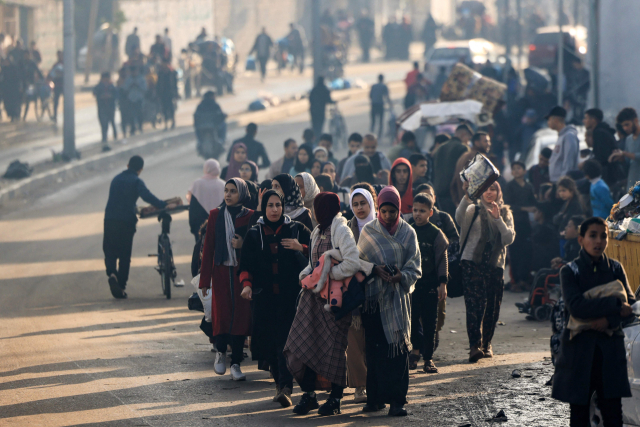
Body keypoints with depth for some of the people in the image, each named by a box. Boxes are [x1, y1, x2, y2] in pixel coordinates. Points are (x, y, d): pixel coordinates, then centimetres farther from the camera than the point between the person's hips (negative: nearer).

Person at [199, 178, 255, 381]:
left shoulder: (250, 216, 2)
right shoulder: (216, 215, 5)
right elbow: (208, 247, 5)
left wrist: (243, 245, -16)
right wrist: (205, 279, 1)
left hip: (243, 273, 0)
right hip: (221, 272, 0)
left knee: (241, 315, -3)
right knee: (221, 315, -5)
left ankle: (236, 364, 5)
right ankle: (221, 352, 21)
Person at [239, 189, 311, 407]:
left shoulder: (296, 229, 6)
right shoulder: (254, 234, 12)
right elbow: (245, 265, 10)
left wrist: (301, 248, -12)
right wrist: (246, 284, -9)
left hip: (290, 296, -3)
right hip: (264, 297, 3)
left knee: (286, 340, -14)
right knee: (268, 342, 2)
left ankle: (285, 388, -21)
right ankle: (280, 384, 18)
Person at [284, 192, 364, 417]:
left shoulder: (341, 231, -12)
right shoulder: (318, 231, 14)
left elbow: (353, 263, -23)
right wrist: (305, 274, 3)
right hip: (314, 294, 8)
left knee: (334, 347, -1)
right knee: (304, 343, 2)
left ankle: (335, 399, 9)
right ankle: (308, 394, 10)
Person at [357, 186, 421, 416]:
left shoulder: (408, 233, 5)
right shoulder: (368, 231, 7)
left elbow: (414, 267, 2)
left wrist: (401, 276, -18)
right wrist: (375, 270, -12)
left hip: (398, 296, -1)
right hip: (373, 296, 1)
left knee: (398, 346, -7)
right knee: (374, 347, 0)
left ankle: (397, 399, -7)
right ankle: (376, 397, 6)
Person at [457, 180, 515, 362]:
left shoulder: (505, 213, 14)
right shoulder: (473, 210, 6)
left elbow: (509, 238, 2)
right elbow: (459, 218, -17)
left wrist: (498, 218, -8)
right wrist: (467, 197, -32)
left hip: (495, 265, 3)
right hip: (473, 263, -3)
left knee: (492, 307, 6)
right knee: (475, 304, -15)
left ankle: (486, 344, 22)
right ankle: (475, 346, -22)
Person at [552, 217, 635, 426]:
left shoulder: (615, 268, 8)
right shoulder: (570, 271, 0)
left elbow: (631, 306, 3)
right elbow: (575, 306, -15)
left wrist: (609, 320, -16)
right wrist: (616, 305, -17)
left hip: (610, 348, 1)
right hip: (579, 349, -1)